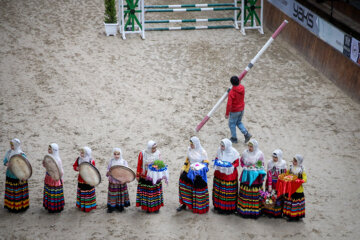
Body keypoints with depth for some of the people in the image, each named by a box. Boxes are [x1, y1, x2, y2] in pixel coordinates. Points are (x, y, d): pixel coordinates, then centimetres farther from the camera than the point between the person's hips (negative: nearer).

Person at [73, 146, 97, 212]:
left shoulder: (91, 161, -17)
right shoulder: (79, 159, -4)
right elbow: (74, 166, 4)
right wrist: (77, 168, -18)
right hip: (81, 179, 5)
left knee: (88, 194, 4)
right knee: (81, 193, 16)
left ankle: (88, 206, 15)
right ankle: (81, 205, 31)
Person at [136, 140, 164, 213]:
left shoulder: (158, 153, -7)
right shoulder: (142, 154, -13)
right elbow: (139, 165, -4)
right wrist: (138, 175, 1)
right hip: (145, 177, -2)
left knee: (156, 192, 8)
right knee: (146, 192, 5)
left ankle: (156, 207, 20)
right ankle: (147, 207, 18)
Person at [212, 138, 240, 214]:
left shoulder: (234, 152, -15)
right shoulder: (219, 150, -4)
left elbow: (237, 163, -6)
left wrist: (231, 166, -26)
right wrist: (216, 160, -11)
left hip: (230, 174, -4)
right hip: (220, 173, 4)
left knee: (229, 192, 2)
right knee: (219, 190, 8)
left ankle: (229, 208, 14)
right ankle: (219, 206, 23)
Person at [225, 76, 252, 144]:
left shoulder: (232, 92, -28)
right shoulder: (242, 88, -9)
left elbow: (229, 104, -27)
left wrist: (227, 114, -16)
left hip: (234, 111, -6)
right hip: (241, 109, 6)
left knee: (232, 124, 14)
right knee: (239, 122, 24)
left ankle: (234, 138, 25)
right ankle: (246, 134, 10)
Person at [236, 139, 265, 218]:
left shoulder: (260, 154, -6)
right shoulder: (245, 153, -1)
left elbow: (261, 165, 5)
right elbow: (241, 161, 14)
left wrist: (254, 167, -11)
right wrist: (244, 167, -4)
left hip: (255, 176, -2)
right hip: (246, 176, 2)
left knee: (255, 194, 1)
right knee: (245, 193, 4)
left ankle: (254, 211, 9)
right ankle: (244, 210, 14)